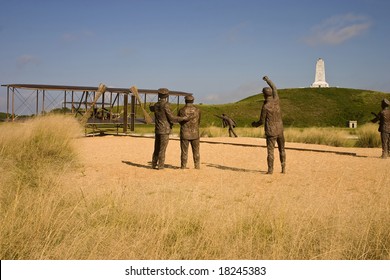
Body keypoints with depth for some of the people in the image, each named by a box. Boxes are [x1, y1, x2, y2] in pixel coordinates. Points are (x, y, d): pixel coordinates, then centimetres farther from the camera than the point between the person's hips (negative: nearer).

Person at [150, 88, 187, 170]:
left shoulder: (156, 105, 8)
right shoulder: (165, 105, -15)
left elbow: (152, 108, 34)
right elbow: (172, 118, -16)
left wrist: (150, 107, 58)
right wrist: (183, 118, -8)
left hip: (157, 130, 7)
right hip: (164, 131, -7)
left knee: (157, 148, 15)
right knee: (162, 149, -4)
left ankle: (154, 164, 19)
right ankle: (160, 166, -3)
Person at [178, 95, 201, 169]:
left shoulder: (181, 110, -8)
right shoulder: (197, 110, -4)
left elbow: (180, 122, 6)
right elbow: (198, 121, 9)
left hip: (185, 134, -1)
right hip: (195, 134, 1)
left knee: (184, 152, 6)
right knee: (196, 152, 12)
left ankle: (183, 166, 8)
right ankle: (197, 166, 12)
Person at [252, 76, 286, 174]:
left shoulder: (265, 107, -16)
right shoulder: (276, 100, -3)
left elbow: (262, 121, -10)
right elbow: (274, 88, 16)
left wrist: (255, 124, 13)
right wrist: (267, 79, 30)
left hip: (271, 132, -5)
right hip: (280, 130, 5)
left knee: (270, 151, 0)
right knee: (281, 149, 14)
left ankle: (270, 170, 0)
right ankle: (283, 168, 13)